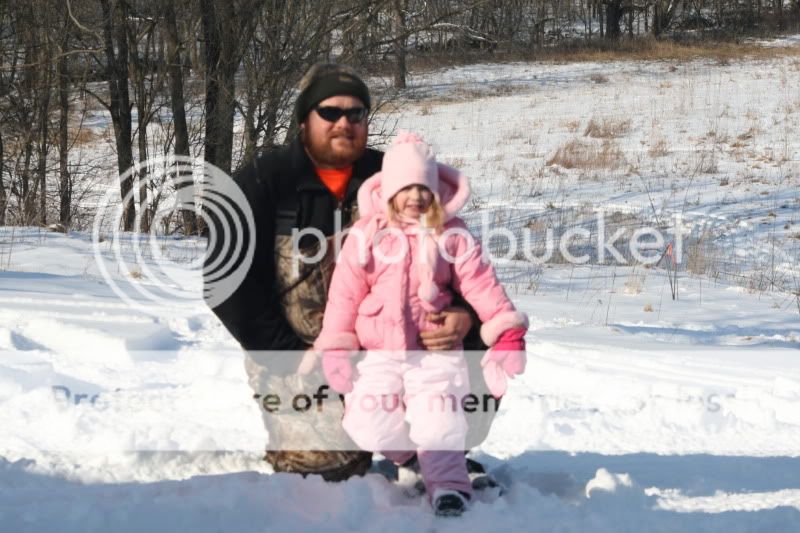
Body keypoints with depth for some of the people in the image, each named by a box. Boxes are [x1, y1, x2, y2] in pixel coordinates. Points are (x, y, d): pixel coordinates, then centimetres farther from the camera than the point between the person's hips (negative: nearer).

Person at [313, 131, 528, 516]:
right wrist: (336, 348, -2)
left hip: (434, 351, -1)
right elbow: (345, 292, 1)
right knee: (370, 425, -10)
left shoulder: (450, 232, 1)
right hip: (378, 353, 1)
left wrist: (505, 332, -14)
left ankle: (447, 481, -2)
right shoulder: (367, 233, 0)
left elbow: (480, 282, -4)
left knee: (438, 423, -18)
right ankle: (411, 453, 17)